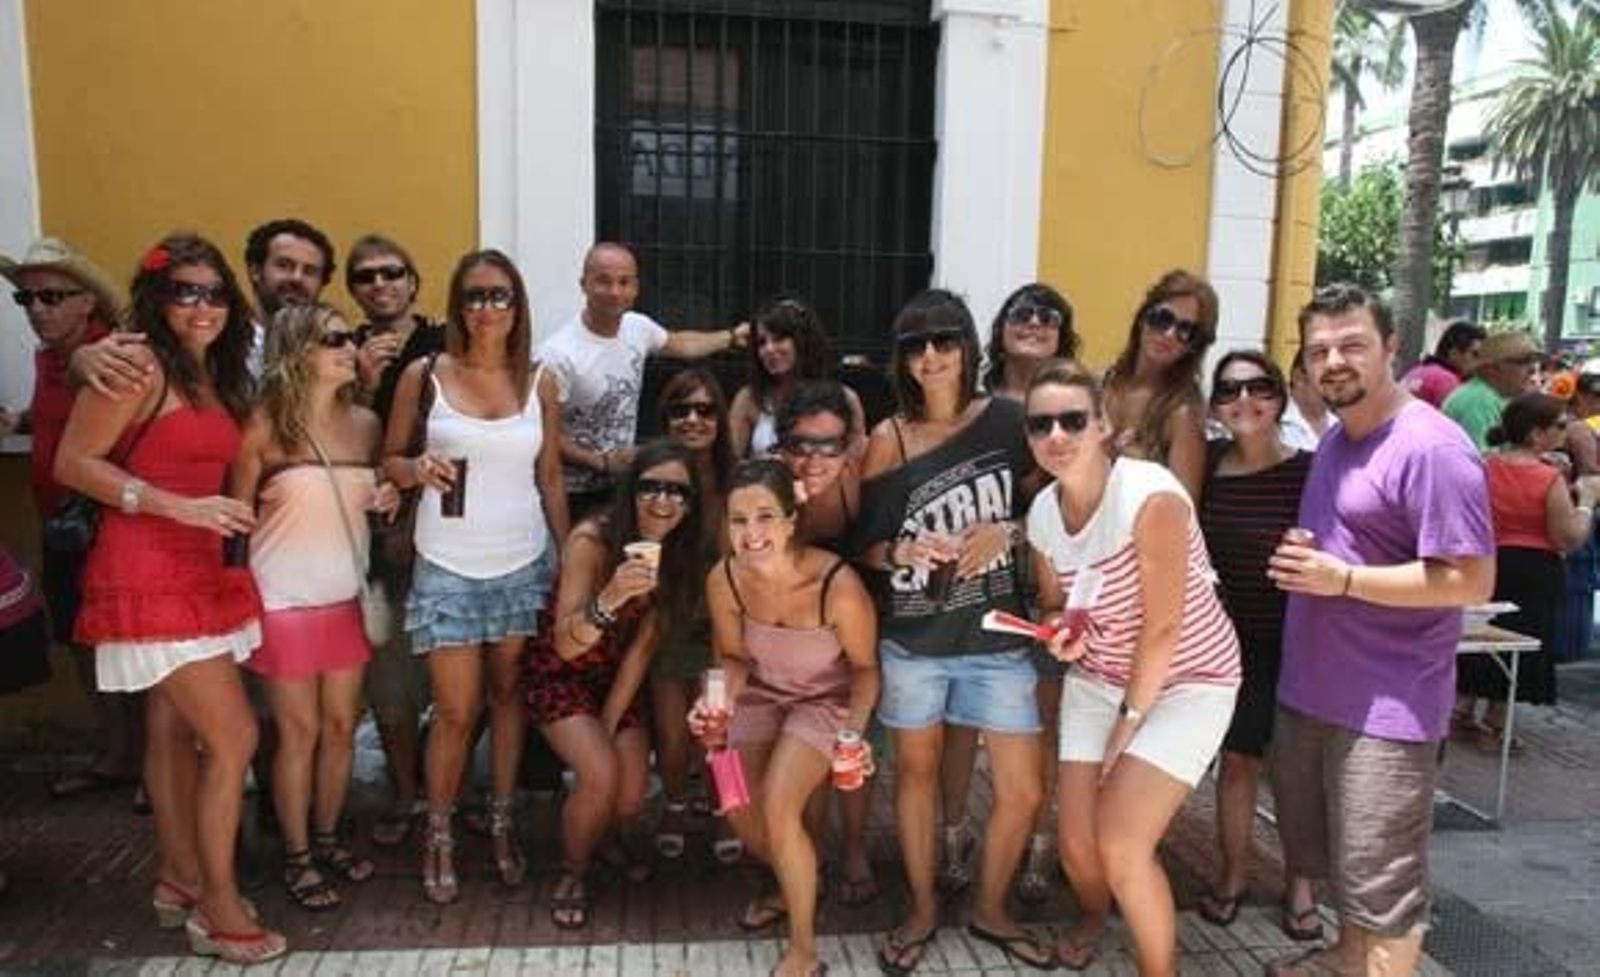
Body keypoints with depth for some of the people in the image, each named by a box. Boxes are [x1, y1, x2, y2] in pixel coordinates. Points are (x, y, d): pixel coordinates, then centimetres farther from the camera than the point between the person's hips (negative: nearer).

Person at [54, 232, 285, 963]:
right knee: (234, 737, -8)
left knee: (174, 731, 17)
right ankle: (217, 907, 6)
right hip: (147, 575, -8)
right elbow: (72, 463, -14)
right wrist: (177, 506, -21)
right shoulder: (136, 363, -11)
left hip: (200, 572, 8)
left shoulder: (219, 376, 13)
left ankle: (179, 878, 31)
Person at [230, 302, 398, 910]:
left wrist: (386, 501, -4)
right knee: (299, 731, 5)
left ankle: (326, 838, 30)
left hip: (347, 598, 5)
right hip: (285, 602, -4)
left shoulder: (366, 424, 3)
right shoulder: (264, 426, -11)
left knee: (341, 725, 11)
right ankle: (297, 857, 21)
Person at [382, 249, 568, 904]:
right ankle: (438, 835, 22)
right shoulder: (424, 375, -2)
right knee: (456, 711, 0)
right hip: (447, 568, -2)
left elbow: (551, 479, 9)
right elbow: (389, 458, 6)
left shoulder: (539, 382, 3)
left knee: (508, 695, 11)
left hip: (523, 565, 2)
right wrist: (418, 468, -17)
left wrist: (569, 558, 7)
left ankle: (502, 823, 29)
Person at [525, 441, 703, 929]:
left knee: (631, 800, -6)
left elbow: (641, 649, -8)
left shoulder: (679, 553, -11)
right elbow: (565, 646, -30)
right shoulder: (591, 540, -26)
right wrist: (609, 599, -49)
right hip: (559, 674, -4)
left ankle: (602, 840, 31)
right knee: (600, 776, -24)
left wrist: (608, 726, -9)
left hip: (618, 681, 4)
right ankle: (573, 875, 5)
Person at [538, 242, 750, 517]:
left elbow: (679, 344, 22)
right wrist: (601, 462, -21)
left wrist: (733, 336, 29)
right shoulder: (558, 354, -22)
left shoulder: (637, 327, 0)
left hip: (624, 486, 6)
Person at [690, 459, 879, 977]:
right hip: (761, 694, 4)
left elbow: (864, 666, -15)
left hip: (826, 700, -4)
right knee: (739, 809, 0)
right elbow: (734, 658, -3)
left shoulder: (838, 585, -34)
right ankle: (793, 884, 35)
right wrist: (718, 703, -22)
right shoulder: (724, 579, -23)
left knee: (777, 808, -19)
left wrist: (855, 731, -28)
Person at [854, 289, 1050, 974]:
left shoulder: (1006, 420, -2)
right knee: (917, 771, 14)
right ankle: (922, 909, 35)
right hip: (913, 639, 0)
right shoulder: (889, 440, -3)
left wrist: (1005, 532, -13)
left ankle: (990, 909, 30)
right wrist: (903, 551, -21)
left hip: (997, 638, 1)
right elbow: (864, 544, 0)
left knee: (1023, 791, 3)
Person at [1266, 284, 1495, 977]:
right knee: (1331, 853, 25)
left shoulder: (1431, 449, -19)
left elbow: (1471, 582, -21)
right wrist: (1300, 566, 0)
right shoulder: (1336, 438, 10)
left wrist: (1343, 579, -24)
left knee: (1380, 880, 4)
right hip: (1311, 687, 9)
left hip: (1387, 706, -9)